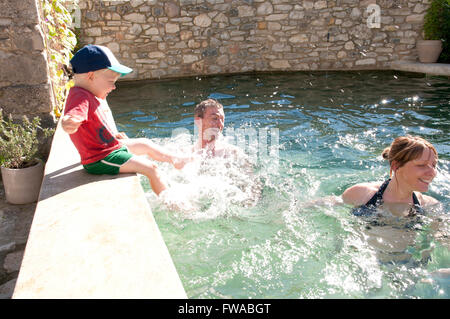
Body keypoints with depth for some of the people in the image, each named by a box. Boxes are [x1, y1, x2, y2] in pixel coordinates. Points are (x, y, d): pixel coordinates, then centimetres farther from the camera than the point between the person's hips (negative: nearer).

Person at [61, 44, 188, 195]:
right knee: (150, 168, -12)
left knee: (145, 144, 25)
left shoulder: (92, 95, 8)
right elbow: (69, 121, -48)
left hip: (111, 146, 11)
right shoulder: (80, 98, -27)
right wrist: (70, 123, -68)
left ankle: (176, 160, 47)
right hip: (100, 160, -11)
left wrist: (114, 135, 21)